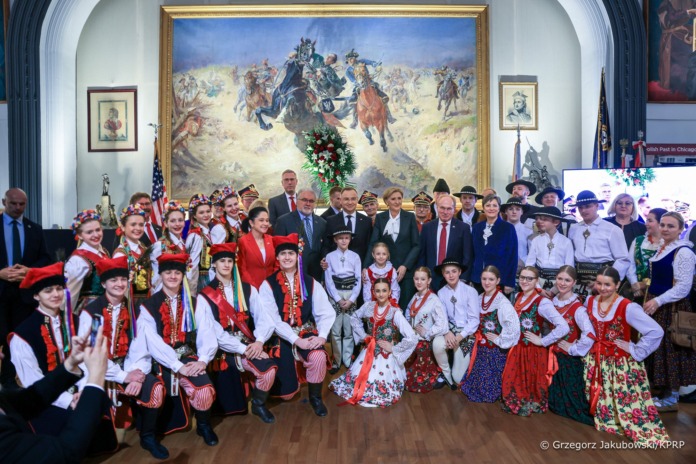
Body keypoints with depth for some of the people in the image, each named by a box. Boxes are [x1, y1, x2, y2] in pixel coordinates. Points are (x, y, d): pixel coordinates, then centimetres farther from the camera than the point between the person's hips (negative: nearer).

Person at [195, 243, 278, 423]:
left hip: (250, 345, 2)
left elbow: (262, 318, 3)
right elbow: (210, 331, -9)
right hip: (224, 351, -1)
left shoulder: (247, 290, 9)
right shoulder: (205, 296, -2)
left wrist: (259, 341, -16)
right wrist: (242, 349, -15)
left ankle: (258, 404, 5)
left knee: (270, 369, -25)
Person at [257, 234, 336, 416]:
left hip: (307, 332, 1)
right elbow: (272, 319, -13)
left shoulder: (310, 282, 2)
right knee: (286, 393, -2)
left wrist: (322, 335, -20)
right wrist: (296, 340, -21)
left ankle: (315, 397, -3)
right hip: (282, 337, -1)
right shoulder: (268, 285, -5)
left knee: (318, 356, -32)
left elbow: (326, 312, -2)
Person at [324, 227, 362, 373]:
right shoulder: (330, 256, 1)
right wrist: (338, 299, -9)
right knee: (335, 330, 3)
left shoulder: (355, 256, 3)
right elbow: (328, 280, -2)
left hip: (351, 294, 1)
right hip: (335, 295, -1)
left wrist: (351, 299, -8)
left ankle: (348, 360, 19)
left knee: (349, 329, 7)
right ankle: (336, 361, 14)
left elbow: (358, 280, 1)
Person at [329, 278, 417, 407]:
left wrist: (393, 349, -15)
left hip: (386, 357, -4)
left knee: (380, 390, -11)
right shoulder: (369, 306, -4)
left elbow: (412, 339, -24)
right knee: (357, 379, 1)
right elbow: (354, 318, 17)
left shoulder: (395, 312, -19)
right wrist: (363, 335, 6)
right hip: (368, 353, 5)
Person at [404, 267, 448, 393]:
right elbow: (408, 314, 21)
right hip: (412, 342, 7)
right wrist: (409, 329, 6)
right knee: (408, 378, 16)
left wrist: (426, 334, -15)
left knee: (420, 384, 2)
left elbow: (442, 325, -26)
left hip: (426, 344, -7)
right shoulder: (415, 297, 3)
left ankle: (440, 375, 23)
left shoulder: (434, 300, -19)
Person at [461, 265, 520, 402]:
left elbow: (513, 324, -32)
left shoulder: (502, 302, -21)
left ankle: (490, 393, 31)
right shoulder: (480, 298, 4)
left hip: (495, 349, -6)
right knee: (478, 376, 14)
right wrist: (477, 335, 7)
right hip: (480, 347, 6)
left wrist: (500, 340, -21)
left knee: (491, 379, 5)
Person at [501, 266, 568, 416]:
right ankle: (515, 404, 37)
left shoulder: (542, 302, -19)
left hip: (533, 351, -6)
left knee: (530, 383, 9)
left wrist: (542, 341, -20)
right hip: (516, 348, 6)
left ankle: (531, 405, 32)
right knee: (513, 381, 16)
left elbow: (563, 327, -28)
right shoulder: (517, 297, 3)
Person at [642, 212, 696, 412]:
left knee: (670, 349, 1)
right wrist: (650, 299, 15)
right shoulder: (662, 248, 10)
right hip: (656, 303, 8)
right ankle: (663, 390, 28)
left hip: (671, 307, -8)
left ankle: (671, 398, 15)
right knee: (655, 347, 14)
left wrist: (657, 301, -24)